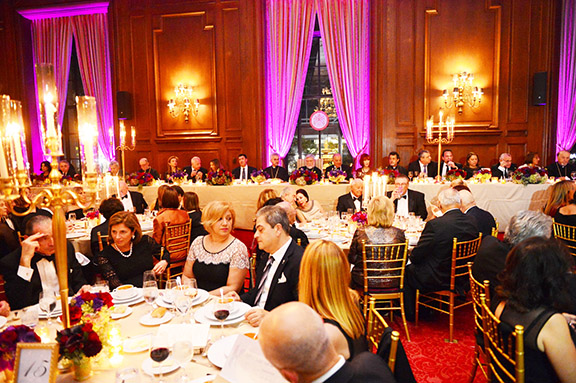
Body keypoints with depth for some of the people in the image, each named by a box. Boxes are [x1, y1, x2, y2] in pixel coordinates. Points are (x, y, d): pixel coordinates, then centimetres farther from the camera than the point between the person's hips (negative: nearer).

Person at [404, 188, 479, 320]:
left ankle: (410, 314, 29)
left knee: (408, 270, 16)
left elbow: (416, 257, -19)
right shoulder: (472, 223, -6)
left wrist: (412, 258, 5)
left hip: (438, 280, -7)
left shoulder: (435, 225, -26)